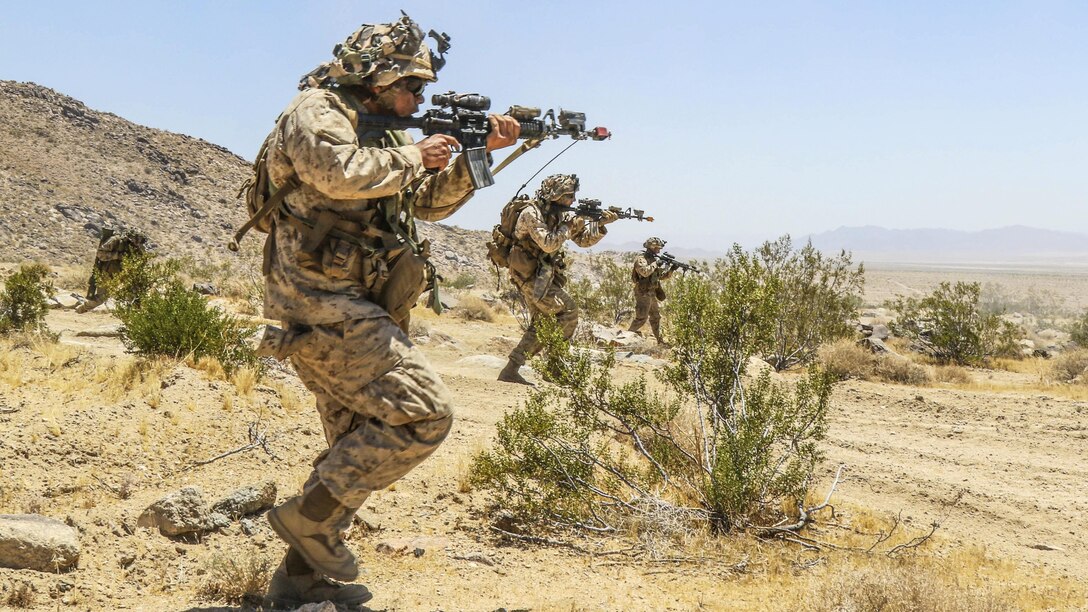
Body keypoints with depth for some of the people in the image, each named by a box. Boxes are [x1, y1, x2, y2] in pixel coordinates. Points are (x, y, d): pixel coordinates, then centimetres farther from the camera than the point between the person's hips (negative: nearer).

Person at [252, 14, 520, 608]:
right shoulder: (316, 110, -6)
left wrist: (480, 151, 15)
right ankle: (308, 516, -6)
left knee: (361, 446, 15)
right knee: (425, 414, -14)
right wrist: (412, 156, -13)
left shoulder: (377, 132, 22)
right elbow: (339, 173, -27)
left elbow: (430, 201, 26)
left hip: (346, 309, 10)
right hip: (323, 305, -10)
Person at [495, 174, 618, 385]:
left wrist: (600, 224, -2)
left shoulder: (559, 214, 11)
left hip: (541, 277, 9)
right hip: (530, 275, -9)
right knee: (568, 312, -12)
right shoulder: (531, 212, -15)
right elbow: (548, 243, -26)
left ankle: (511, 371, 13)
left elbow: (584, 240, 13)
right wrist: (568, 226, -17)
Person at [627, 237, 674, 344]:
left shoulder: (653, 259, 14)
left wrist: (671, 270, 2)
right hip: (643, 293, -9)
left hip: (652, 294, 9)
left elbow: (661, 276, 18)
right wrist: (655, 264, -22)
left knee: (656, 317, 14)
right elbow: (645, 272, -32)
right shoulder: (641, 259, -13)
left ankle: (660, 339, 21)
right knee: (641, 318, -11)